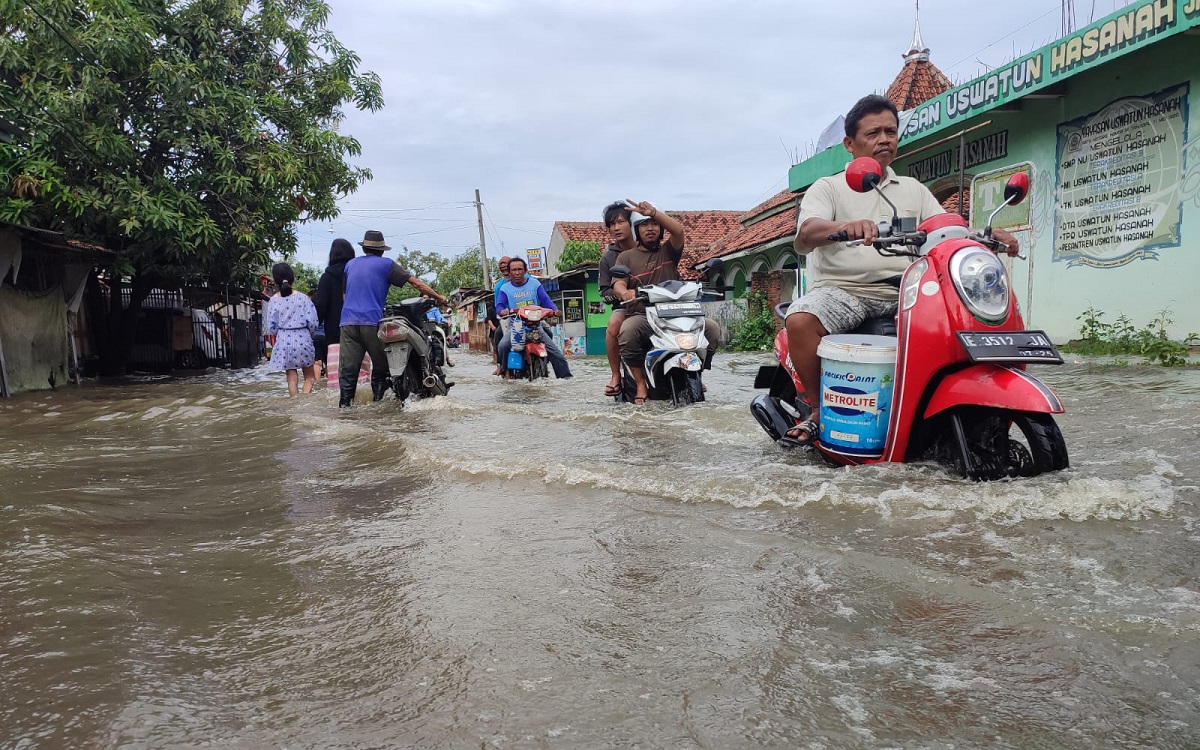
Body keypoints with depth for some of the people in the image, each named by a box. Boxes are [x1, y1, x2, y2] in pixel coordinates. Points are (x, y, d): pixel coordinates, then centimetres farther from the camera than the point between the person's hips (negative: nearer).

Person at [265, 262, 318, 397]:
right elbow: (312, 322, -9)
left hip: (284, 342, 1)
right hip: (303, 339, -1)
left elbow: (271, 327, -1)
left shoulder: (274, 301, -3)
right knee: (309, 377, 11)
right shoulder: (303, 298, -8)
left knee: (292, 379, 9)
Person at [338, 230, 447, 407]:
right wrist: (438, 297, 9)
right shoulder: (386, 264, 5)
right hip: (372, 322, -4)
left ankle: (345, 403, -6)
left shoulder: (350, 264, 18)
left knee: (348, 367, 0)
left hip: (348, 322, 4)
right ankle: (378, 399, 5)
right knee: (381, 365, 7)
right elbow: (415, 282, 3)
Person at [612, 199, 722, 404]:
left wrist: (653, 212, -18)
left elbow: (678, 230, -6)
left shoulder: (668, 251, 16)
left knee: (712, 328, -20)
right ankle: (641, 384, -21)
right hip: (641, 316, -2)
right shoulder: (626, 257, 13)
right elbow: (618, 284, -5)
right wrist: (625, 292, -30)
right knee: (627, 332, -37)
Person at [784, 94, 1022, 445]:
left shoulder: (914, 190, 23)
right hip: (842, 288, -3)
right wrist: (845, 226, -35)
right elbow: (806, 232, -12)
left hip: (901, 292, 4)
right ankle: (821, 407, -12)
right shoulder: (828, 188, 8)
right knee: (799, 320, -34)